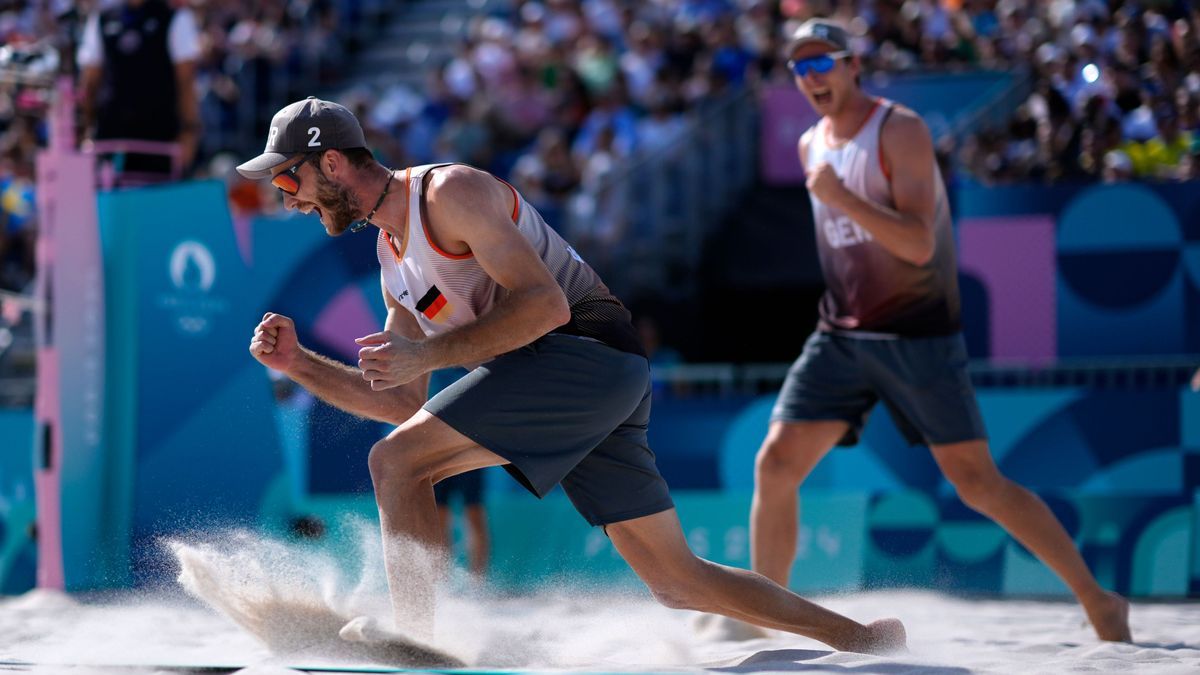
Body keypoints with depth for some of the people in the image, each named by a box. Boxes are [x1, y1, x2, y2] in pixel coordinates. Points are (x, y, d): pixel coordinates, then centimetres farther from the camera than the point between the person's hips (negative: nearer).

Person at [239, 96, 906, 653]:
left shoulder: (449, 191, -7)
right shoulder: (394, 260, 21)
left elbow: (545, 303, -18)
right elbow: (404, 404, 23)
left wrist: (429, 353, -21)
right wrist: (299, 363, 13)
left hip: (587, 349, -10)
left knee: (396, 463, -16)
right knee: (679, 579, 9)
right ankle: (861, 638, 15)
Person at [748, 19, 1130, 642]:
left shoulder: (900, 130, -12)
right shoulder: (811, 145, 11)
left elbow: (919, 244, -22)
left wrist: (841, 200, -30)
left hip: (919, 334, -6)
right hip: (841, 336, 6)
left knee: (977, 482, -7)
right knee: (774, 466, -7)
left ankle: (1099, 603, 2)